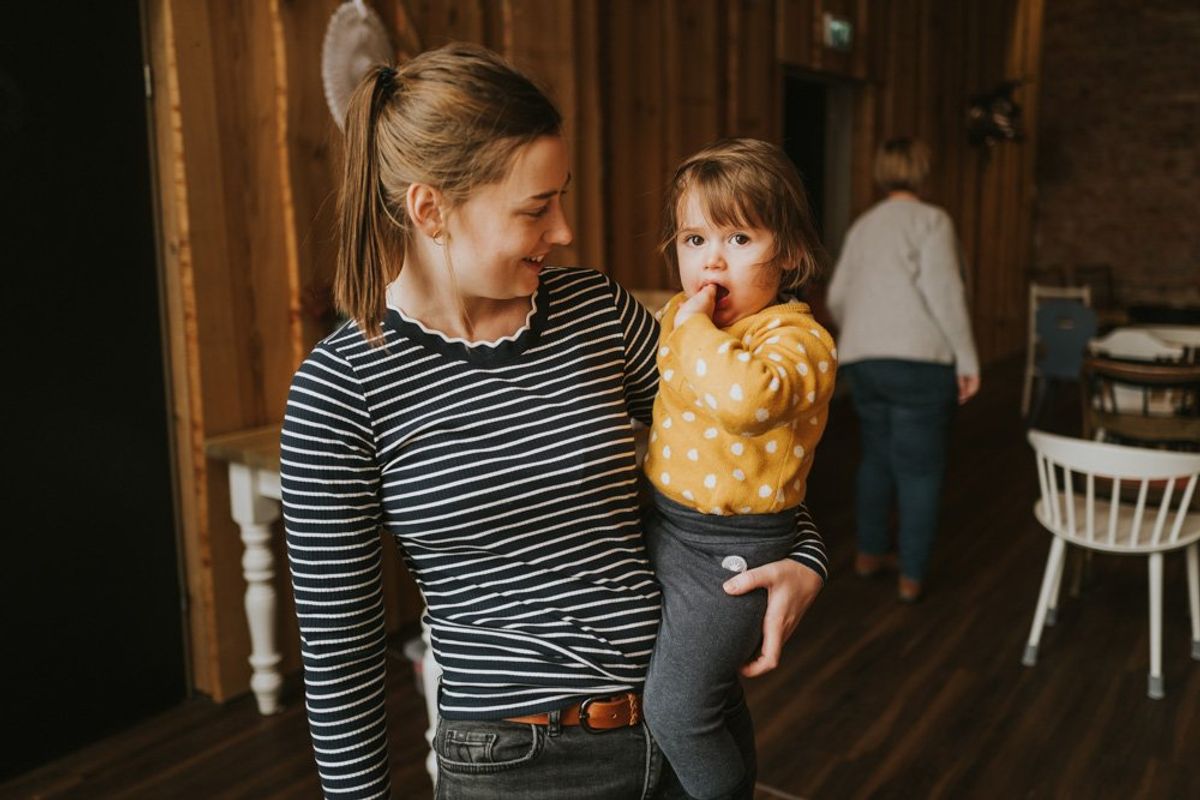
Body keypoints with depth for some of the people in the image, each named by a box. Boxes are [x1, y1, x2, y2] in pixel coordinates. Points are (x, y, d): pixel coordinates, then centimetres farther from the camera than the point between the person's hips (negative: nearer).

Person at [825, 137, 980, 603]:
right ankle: (912, 576, 9)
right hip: (917, 360, -6)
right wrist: (967, 359, -10)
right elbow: (942, 291, -13)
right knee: (920, 467, 3)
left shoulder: (862, 226, 15)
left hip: (861, 361, 6)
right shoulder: (930, 220, -2)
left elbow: (837, 297, 16)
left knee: (877, 455, 20)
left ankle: (870, 552, 29)